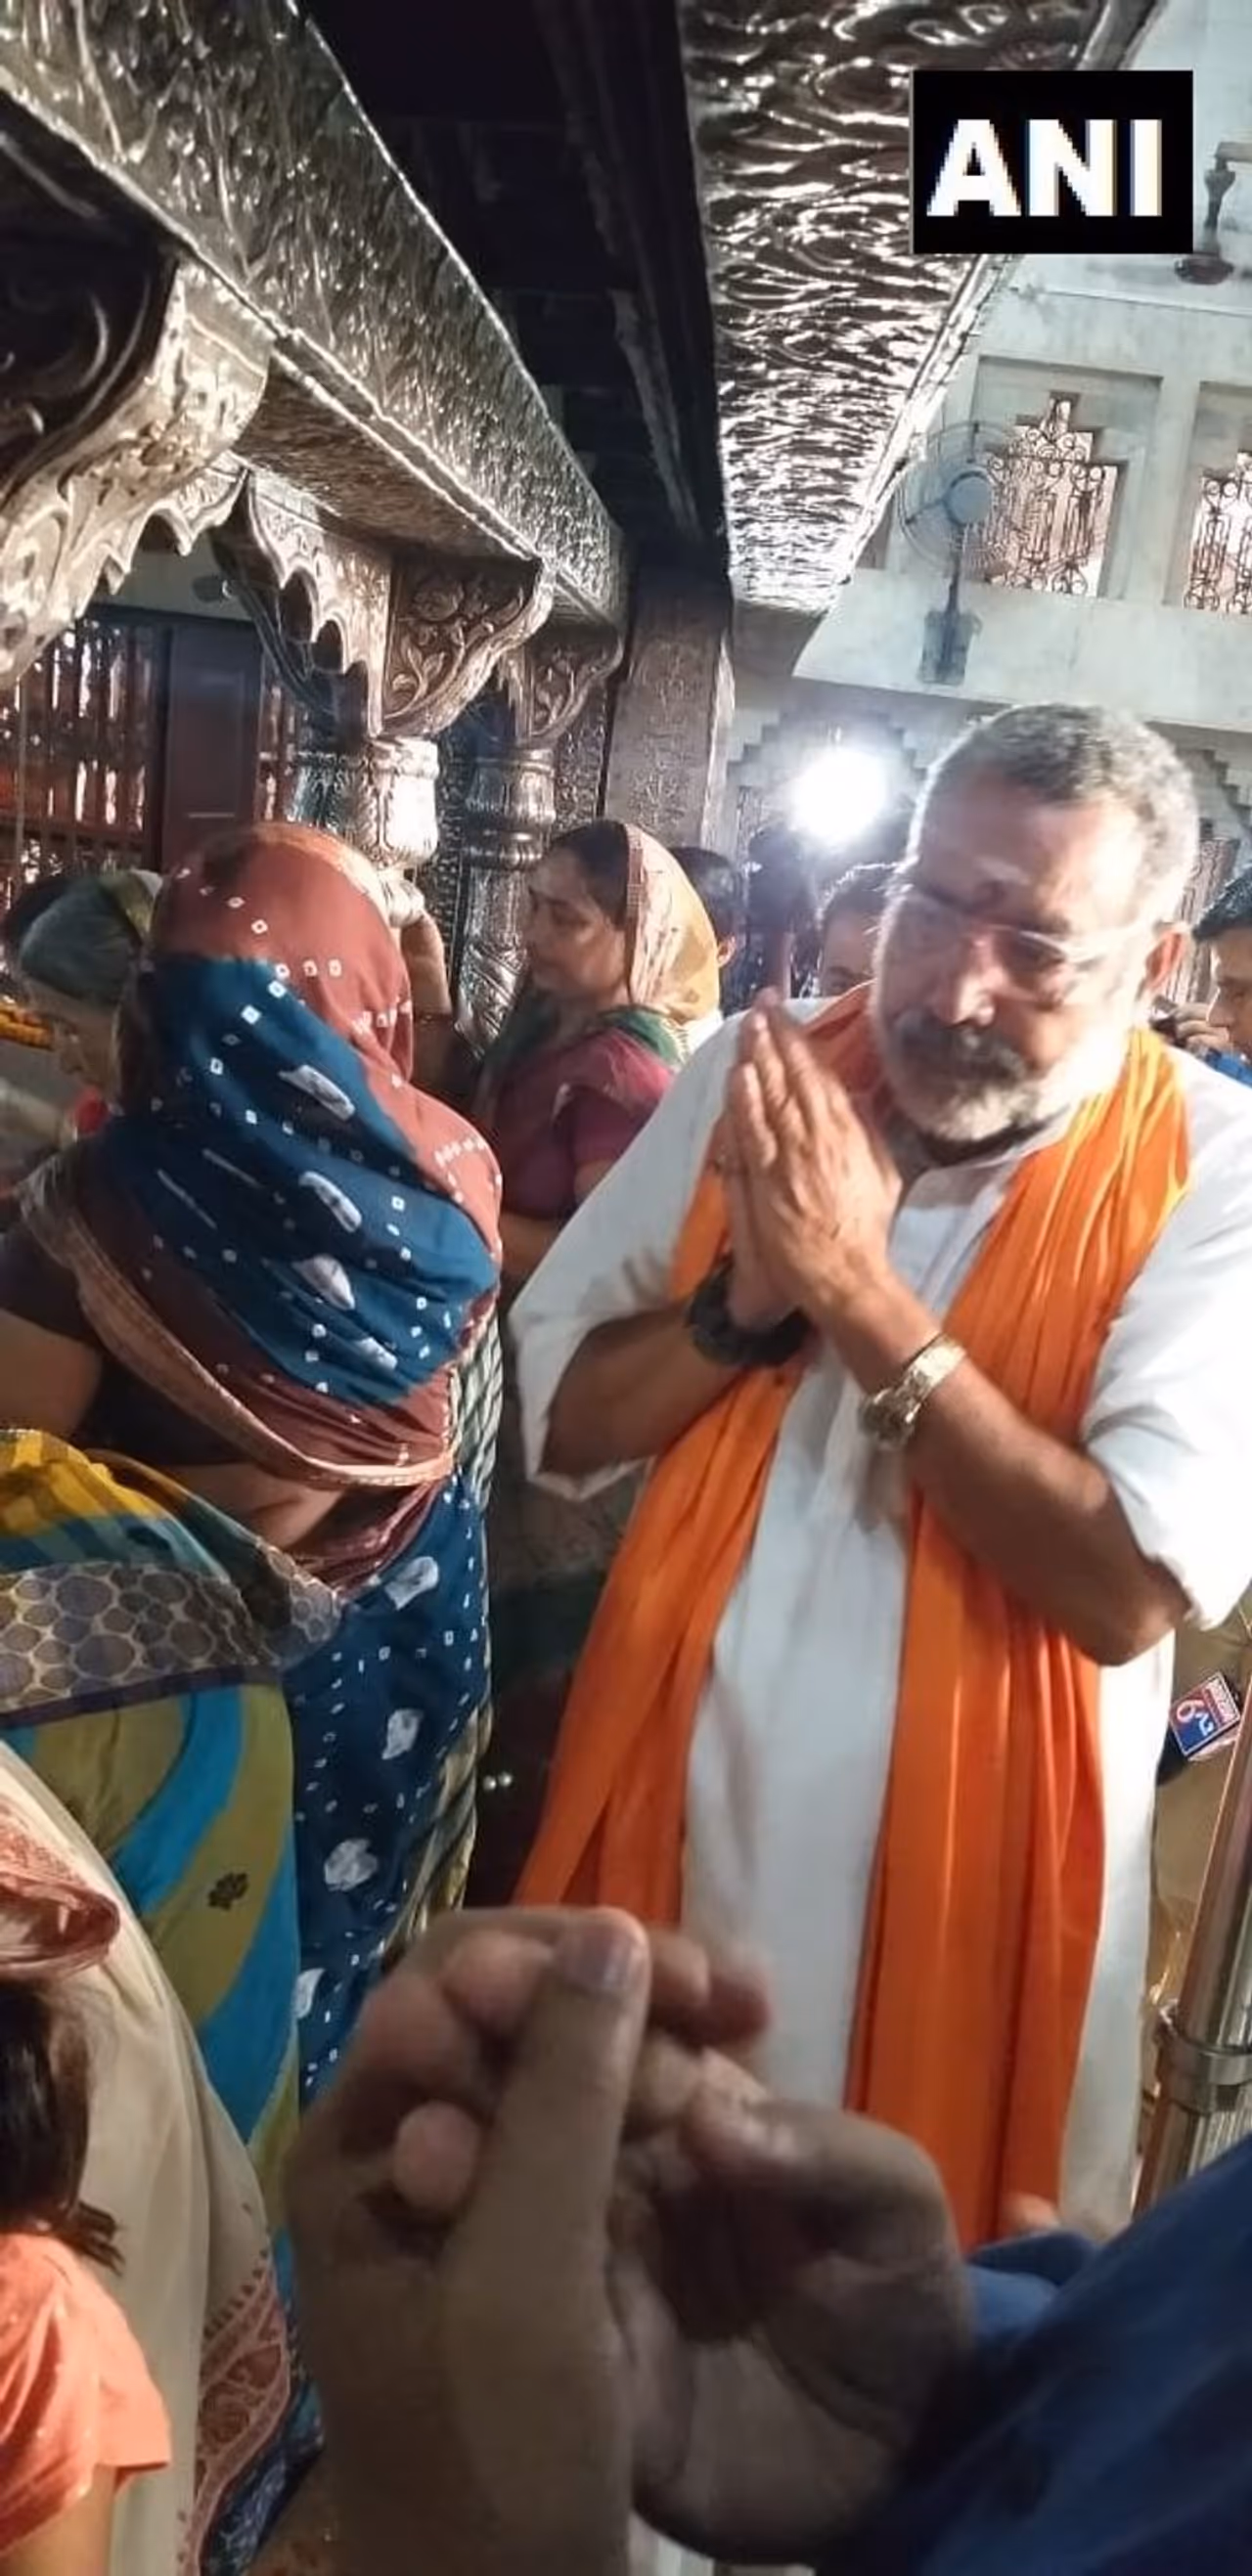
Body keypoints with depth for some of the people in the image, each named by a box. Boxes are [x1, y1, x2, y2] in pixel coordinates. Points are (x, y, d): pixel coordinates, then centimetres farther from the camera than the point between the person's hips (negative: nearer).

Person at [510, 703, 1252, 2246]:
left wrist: (858, 1292, -25)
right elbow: (552, 1417, -1)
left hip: (964, 1862, -2)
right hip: (674, 1807, 3)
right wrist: (748, 1297, -19)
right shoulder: (752, 1081, -4)